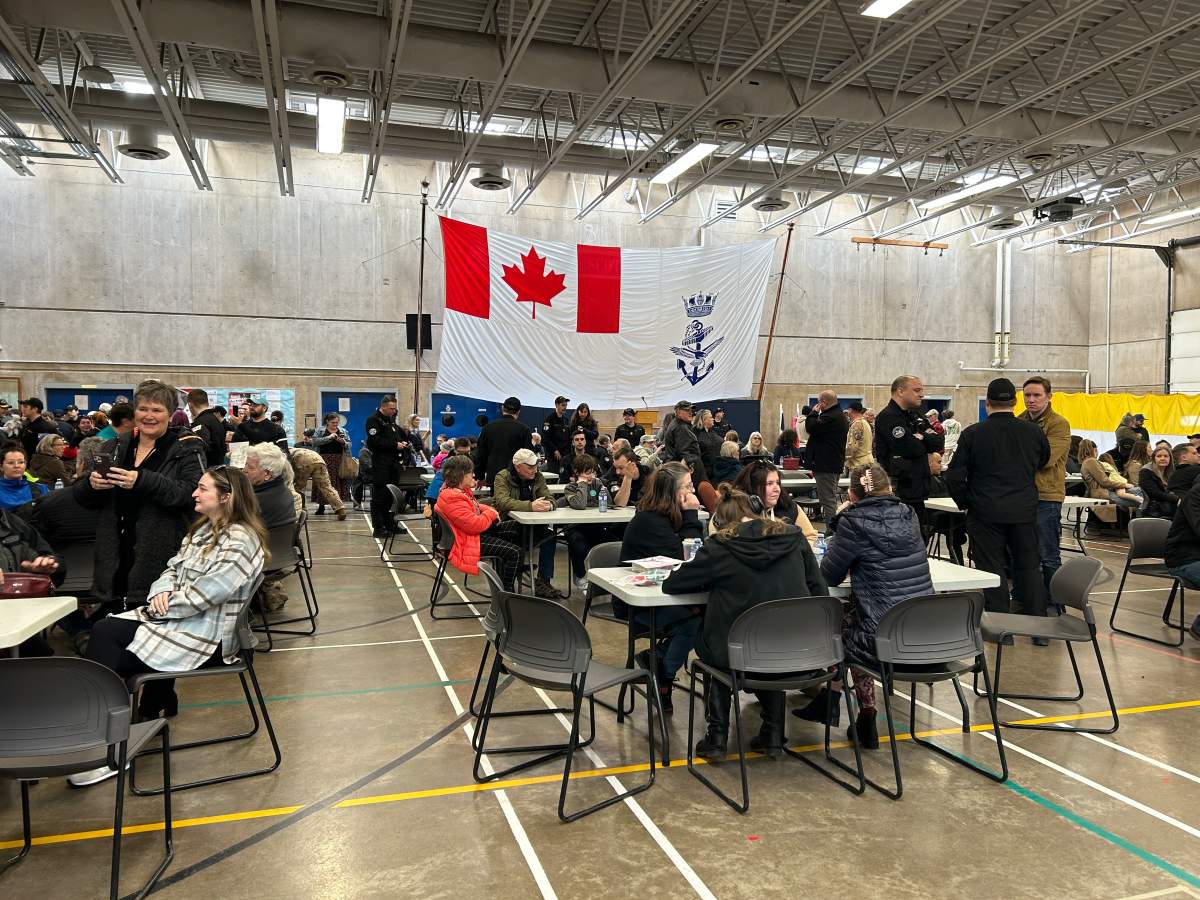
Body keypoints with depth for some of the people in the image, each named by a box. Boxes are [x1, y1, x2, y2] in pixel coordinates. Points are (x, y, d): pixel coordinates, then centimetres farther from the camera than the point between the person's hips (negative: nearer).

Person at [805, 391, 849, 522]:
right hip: (835, 464, 11)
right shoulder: (840, 415, 16)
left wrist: (813, 412, -8)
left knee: (828, 500, -9)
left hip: (826, 466, -11)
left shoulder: (830, 417, -20)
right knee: (831, 499, 19)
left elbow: (811, 428, -21)